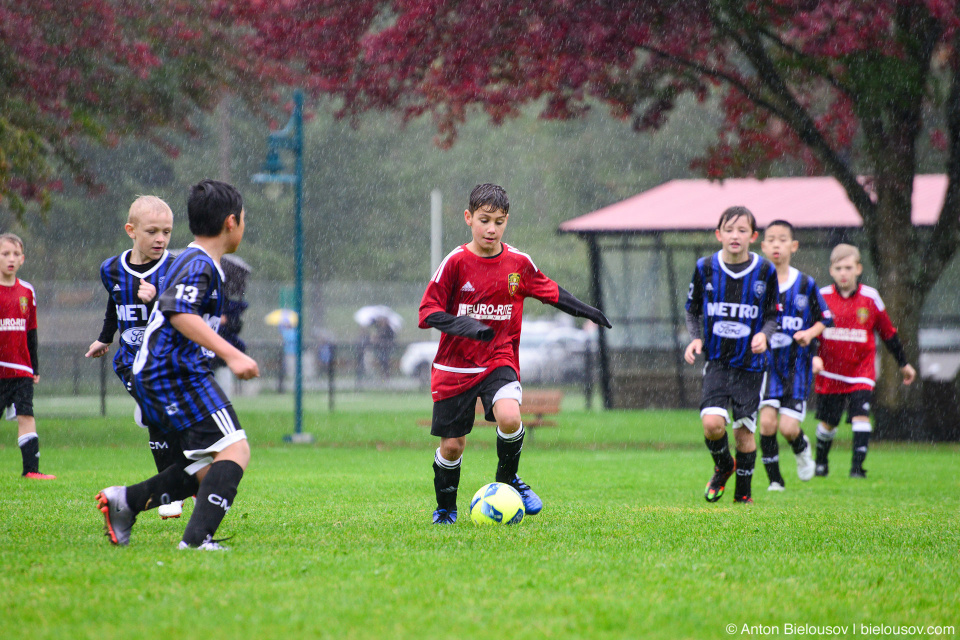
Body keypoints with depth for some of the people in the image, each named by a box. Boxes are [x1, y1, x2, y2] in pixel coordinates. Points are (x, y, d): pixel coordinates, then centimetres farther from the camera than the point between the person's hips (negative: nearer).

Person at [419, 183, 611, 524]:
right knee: (451, 445, 1)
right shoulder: (456, 262, -7)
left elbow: (550, 291, 19)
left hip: (499, 361, 1)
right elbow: (428, 312, -9)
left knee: (509, 417, -27)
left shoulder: (518, 262, 2)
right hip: (455, 366, -1)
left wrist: (585, 311, 14)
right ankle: (445, 509, 26)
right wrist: (463, 325, -25)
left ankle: (507, 478, 2)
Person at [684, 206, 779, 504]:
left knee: (744, 430, 2)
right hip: (716, 360, 0)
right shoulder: (705, 268, 0)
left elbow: (772, 316, 6)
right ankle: (723, 467, 14)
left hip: (750, 363, 0)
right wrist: (695, 338, -5)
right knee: (712, 422, -17)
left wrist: (764, 334, -15)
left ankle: (743, 491, 19)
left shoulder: (765, 271, -2)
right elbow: (692, 310, 12)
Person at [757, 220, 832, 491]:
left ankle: (802, 448, 28)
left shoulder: (805, 284, 0)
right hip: (766, 360, 0)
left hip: (797, 364, 0)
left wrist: (810, 333, -10)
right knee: (767, 420, -15)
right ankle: (774, 478, 1)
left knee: (788, 427, -8)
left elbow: (824, 318, 9)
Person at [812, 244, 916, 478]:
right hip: (830, 373, 1)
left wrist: (903, 364, 15)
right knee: (827, 422, 10)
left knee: (861, 416, -17)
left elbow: (888, 332, 8)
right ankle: (821, 463, 33)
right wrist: (814, 357, -17)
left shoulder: (870, 298, -3)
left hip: (861, 372, -1)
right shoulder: (822, 297, -4)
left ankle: (857, 467, -14)